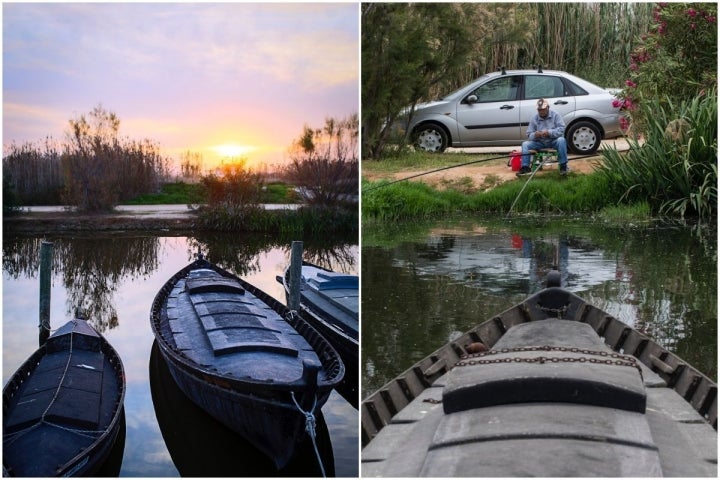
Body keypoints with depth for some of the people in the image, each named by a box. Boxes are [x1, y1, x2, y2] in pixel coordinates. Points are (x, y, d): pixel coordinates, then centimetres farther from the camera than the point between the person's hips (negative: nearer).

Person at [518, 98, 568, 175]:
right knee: (525, 144, -19)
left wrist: (549, 133, -30)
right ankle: (525, 167, -18)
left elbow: (562, 129, -13)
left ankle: (563, 166, -28)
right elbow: (529, 135, 3)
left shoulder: (555, 115, -2)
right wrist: (535, 135, -23)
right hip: (540, 143, 3)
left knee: (561, 140, -34)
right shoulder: (534, 118, 4)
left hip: (553, 141, -3)